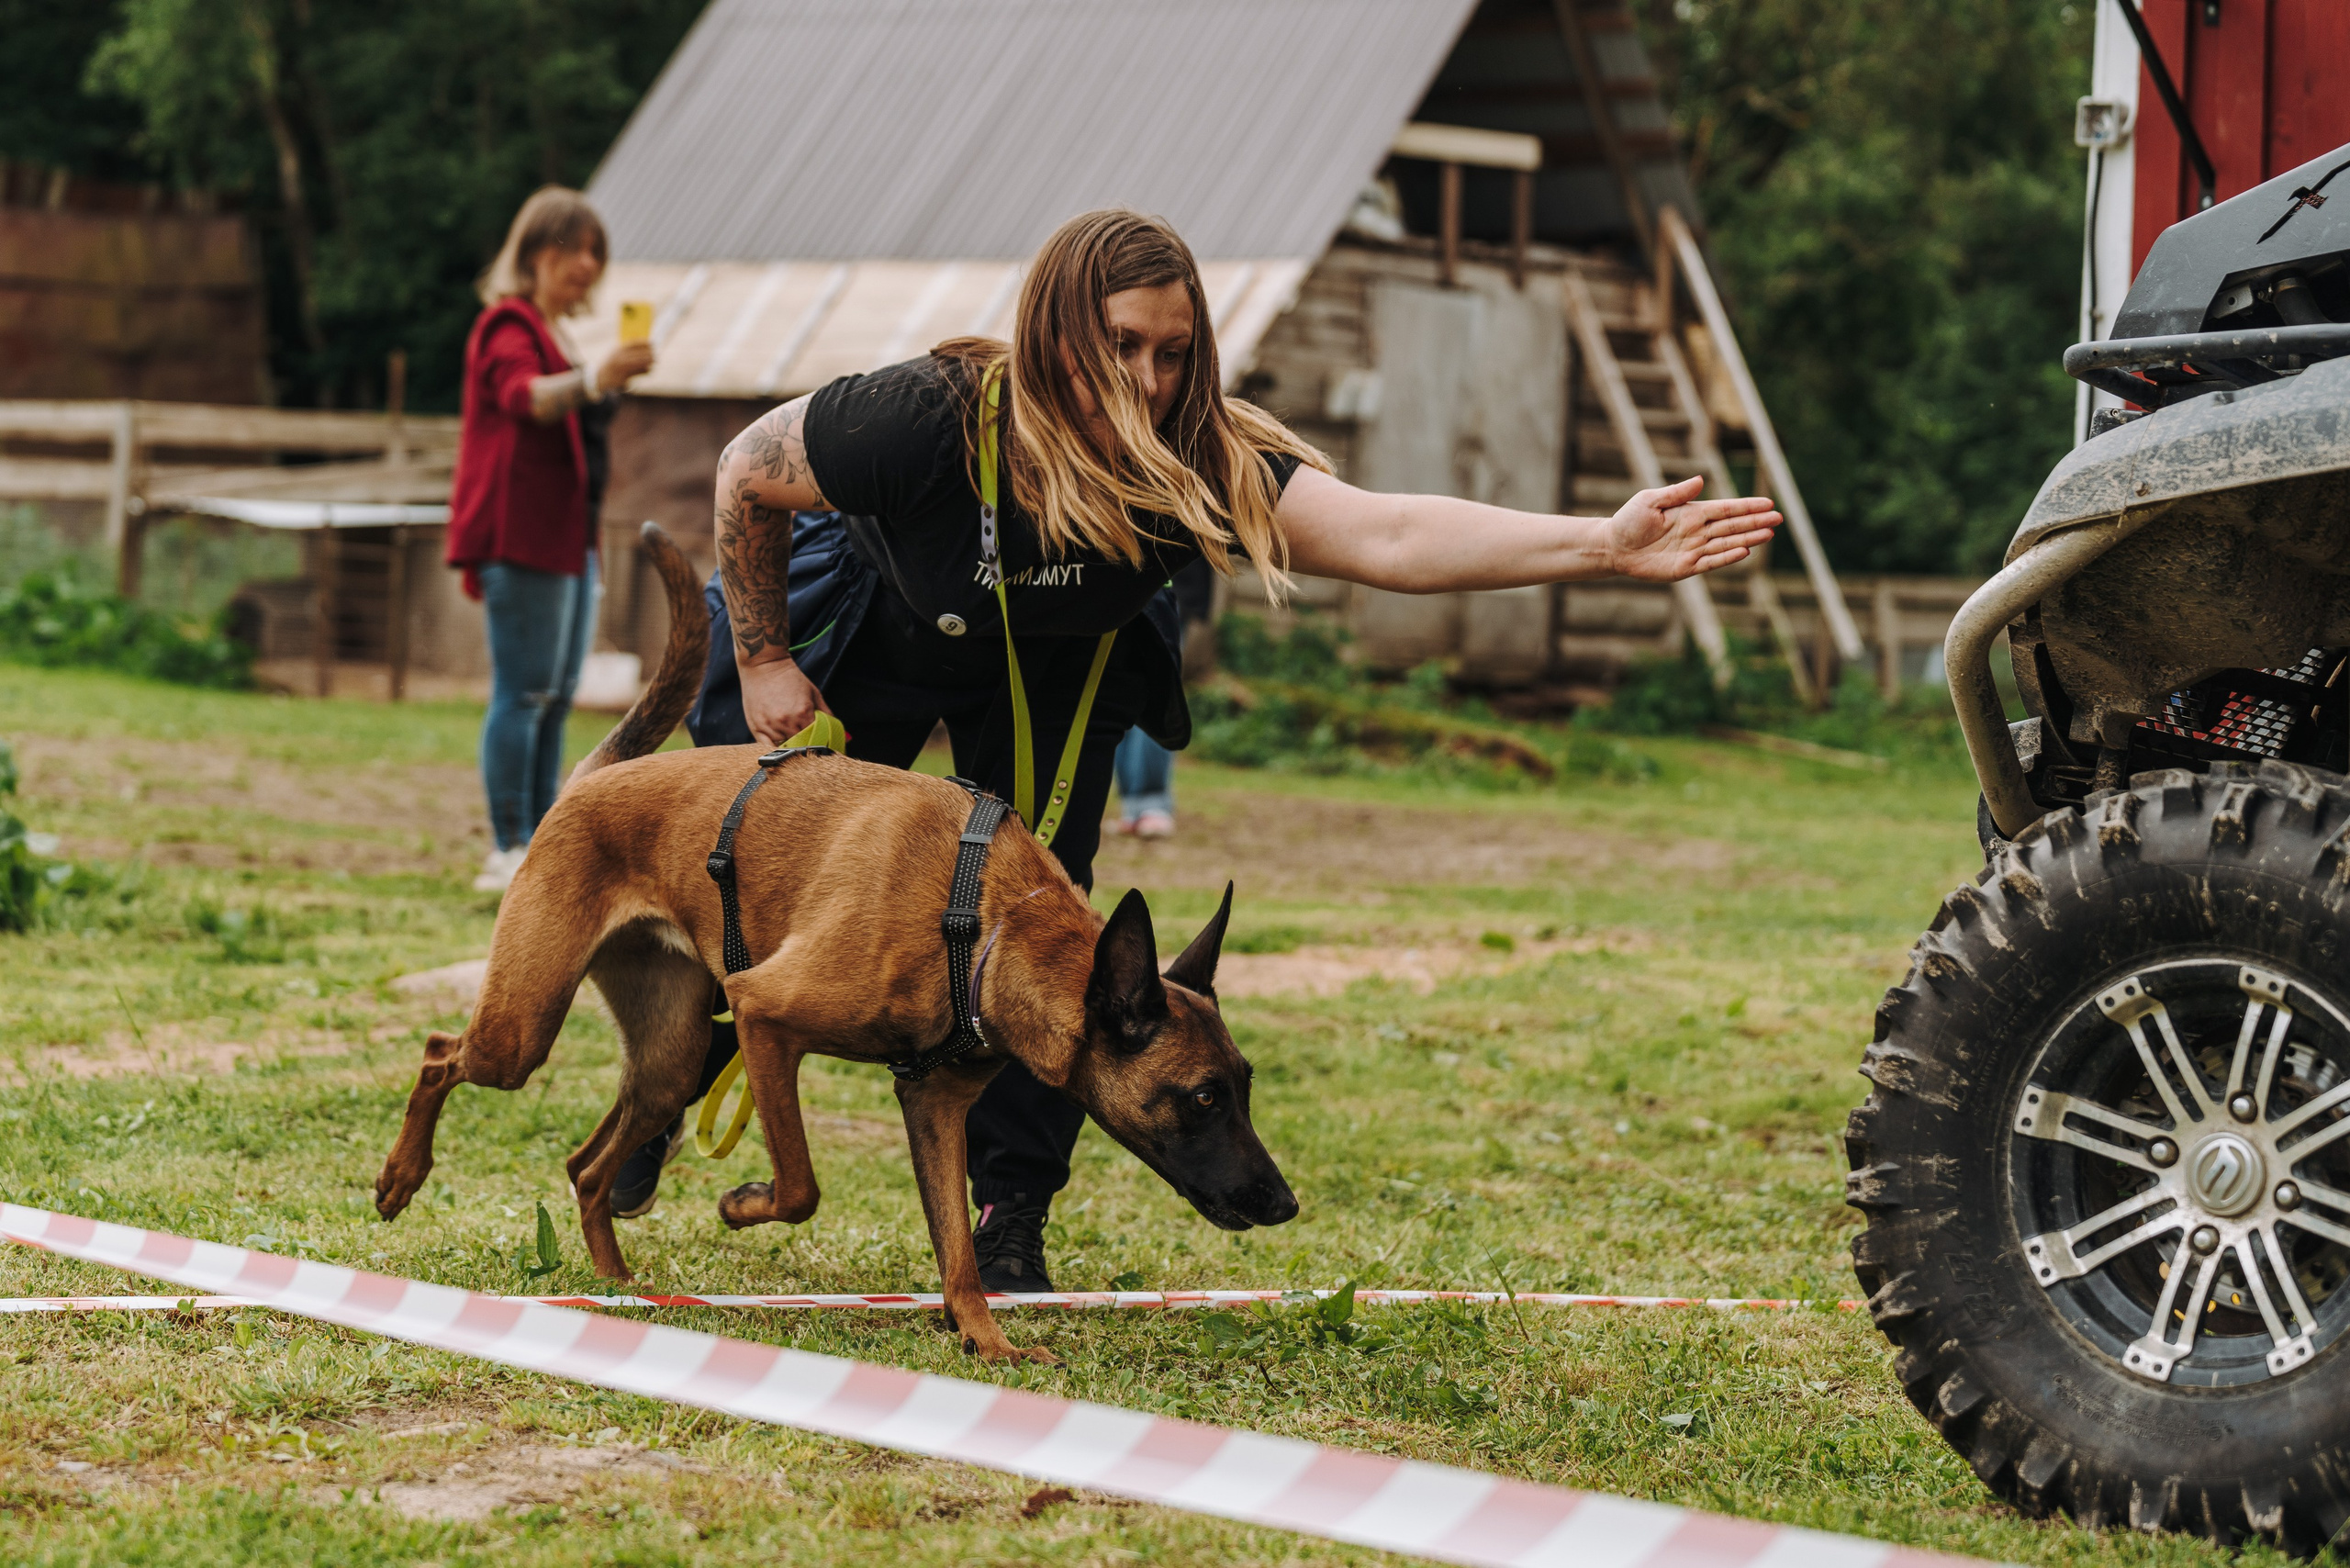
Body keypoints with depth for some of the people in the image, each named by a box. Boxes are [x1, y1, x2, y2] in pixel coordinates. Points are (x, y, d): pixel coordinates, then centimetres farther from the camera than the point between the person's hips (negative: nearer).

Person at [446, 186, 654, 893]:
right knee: (523, 693, -13)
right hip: (523, 538, -10)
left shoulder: (557, 334, 22)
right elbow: (524, 395, -29)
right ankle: (507, 851, -13)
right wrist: (594, 379, -48)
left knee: (557, 697, 8)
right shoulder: (507, 325, -8)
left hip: (568, 540, 10)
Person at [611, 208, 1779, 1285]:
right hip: (867, 629, -2)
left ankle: (1010, 1222, 8)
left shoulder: (1202, 463, -35)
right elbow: (747, 475, -22)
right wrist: (762, 660, -15)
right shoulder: (934, 418, -40)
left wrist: (1603, 546, -61)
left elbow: (1385, 536, -49)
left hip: (1052, 670, 2)